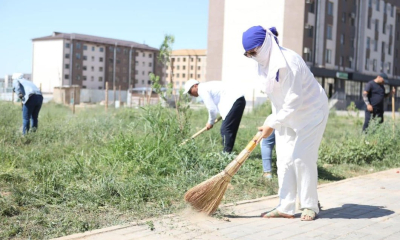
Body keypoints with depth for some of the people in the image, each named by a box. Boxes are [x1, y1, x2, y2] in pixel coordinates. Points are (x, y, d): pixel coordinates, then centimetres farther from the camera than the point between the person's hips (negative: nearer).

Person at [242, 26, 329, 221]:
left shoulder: (289, 63, -29)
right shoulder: (265, 62, -2)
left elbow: (294, 101, -29)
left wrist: (272, 124, -25)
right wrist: (274, 117, 13)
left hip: (310, 112, -8)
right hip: (287, 114, 8)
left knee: (302, 158, -9)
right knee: (284, 159, 3)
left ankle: (310, 206, 6)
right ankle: (286, 207, 7)